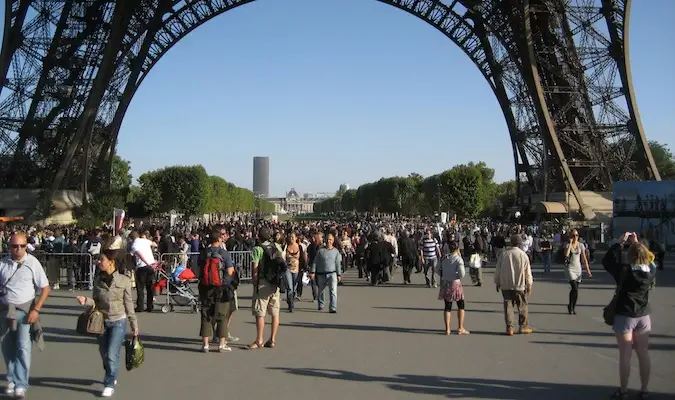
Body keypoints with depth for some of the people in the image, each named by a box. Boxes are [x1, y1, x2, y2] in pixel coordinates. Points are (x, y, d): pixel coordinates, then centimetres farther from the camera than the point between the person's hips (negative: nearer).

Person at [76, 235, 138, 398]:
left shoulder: (124, 281, -12)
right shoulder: (98, 279, -2)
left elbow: (129, 304, -5)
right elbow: (96, 301, 3)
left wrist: (134, 325, 0)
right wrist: (86, 301, -19)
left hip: (118, 322, -4)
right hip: (102, 321, 4)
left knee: (112, 355, -8)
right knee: (104, 354, 16)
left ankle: (109, 384, 7)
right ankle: (111, 376, 41)